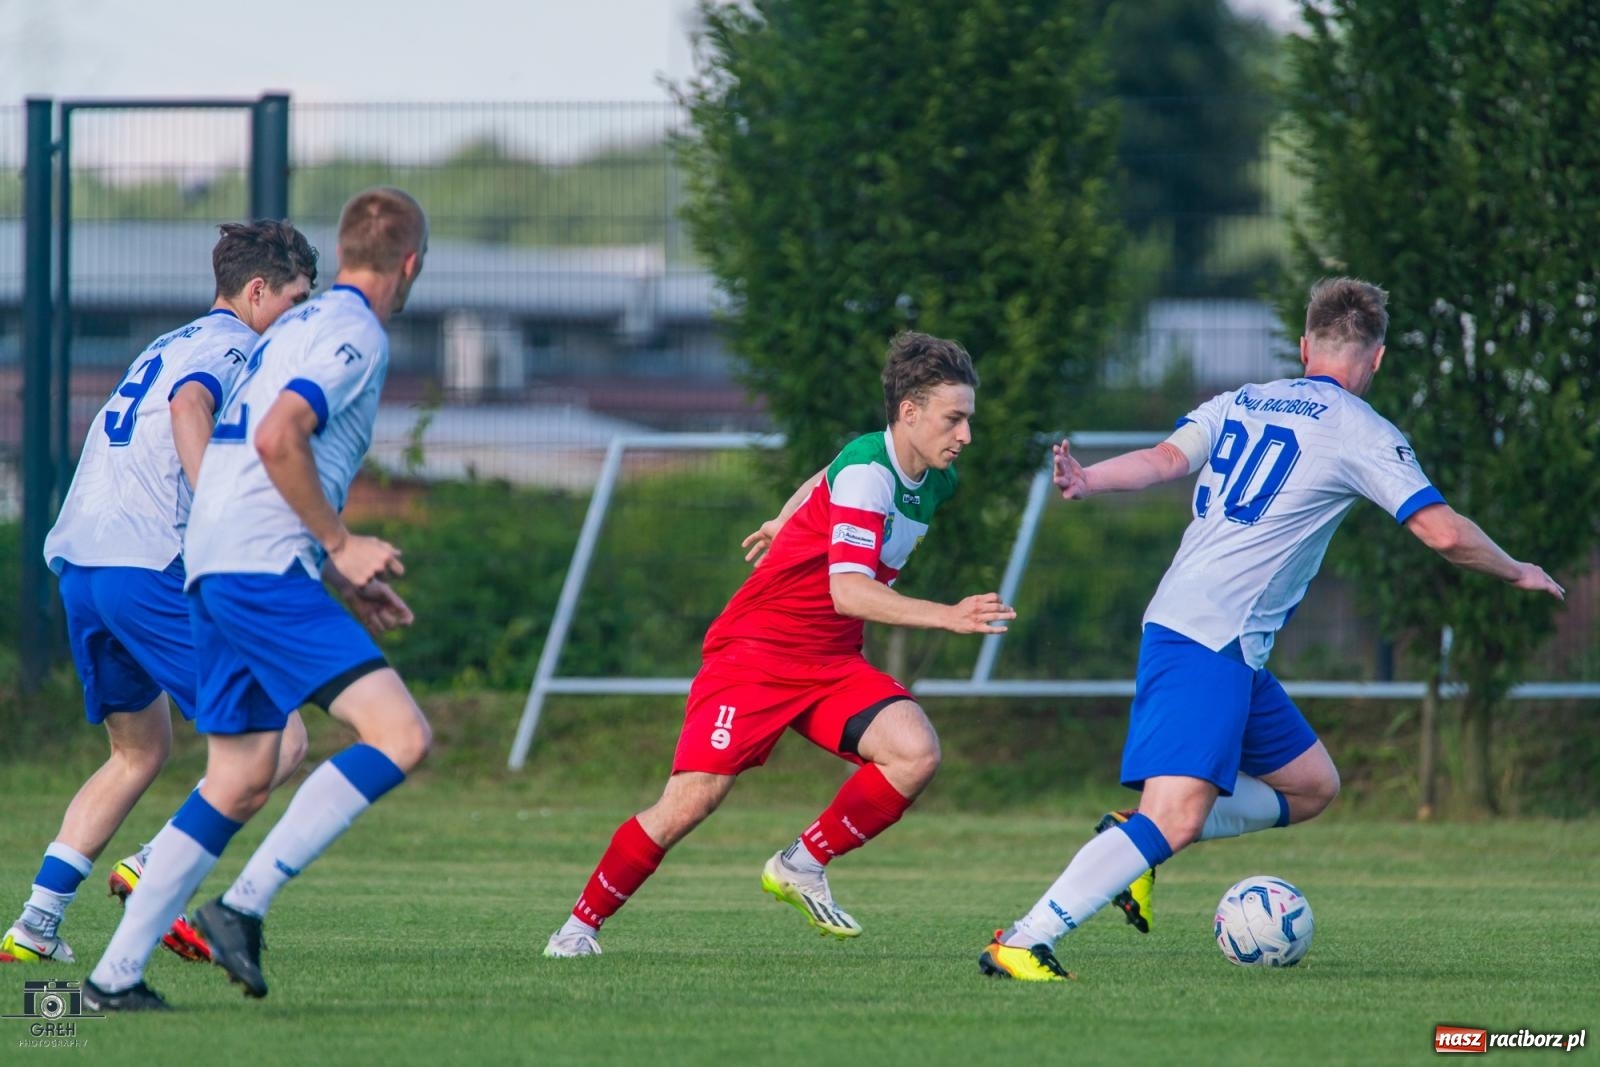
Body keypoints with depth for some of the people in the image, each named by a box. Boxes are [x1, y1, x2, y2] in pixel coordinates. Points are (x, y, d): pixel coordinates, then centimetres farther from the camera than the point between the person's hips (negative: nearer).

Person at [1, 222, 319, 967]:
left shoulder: (168, 347, 26)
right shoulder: (230, 347, -2)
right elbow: (189, 407, -23)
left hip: (80, 567, 9)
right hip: (150, 568, -9)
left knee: (140, 751, 23)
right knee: (280, 742, -5)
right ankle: (156, 870, -20)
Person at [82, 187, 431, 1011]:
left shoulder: (298, 327, 23)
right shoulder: (355, 336, -7)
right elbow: (277, 440, -21)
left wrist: (338, 582, 28)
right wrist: (341, 548, -11)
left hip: (213, 571, 10)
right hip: (264, 572, -10)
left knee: (240, 783, 13)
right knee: (400, 734, -15)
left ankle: (116, 975, 11)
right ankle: (245, 905, -18)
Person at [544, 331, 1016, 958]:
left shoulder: (938, 482, 3)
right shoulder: (866, 470, -23)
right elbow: (847, 591, -35)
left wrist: (787, 523, 39)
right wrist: (948, 618, -41)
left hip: (830, 662, 7)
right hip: (754, 649, -7)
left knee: (916, 753, -18)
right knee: (691, 801, -15)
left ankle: (803, 865, 0)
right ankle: (583, 922, 5)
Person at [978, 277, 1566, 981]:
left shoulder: (1240, 403, 17)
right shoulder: (1362, 434, -3)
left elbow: (1167, 459, -1)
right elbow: (1444, 533, -7)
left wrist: (1086, 482, -10)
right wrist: (1516, 574, 9)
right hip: (1210, 641, -9)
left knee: (1313, 787, 17)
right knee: (1175, 821, -18)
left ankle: (1137, 839, 10)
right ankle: (1020, 945, -24)